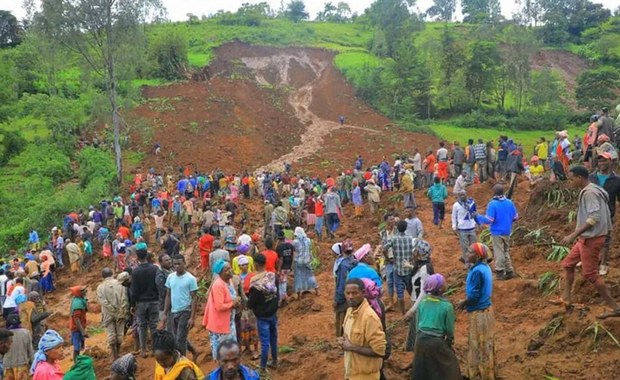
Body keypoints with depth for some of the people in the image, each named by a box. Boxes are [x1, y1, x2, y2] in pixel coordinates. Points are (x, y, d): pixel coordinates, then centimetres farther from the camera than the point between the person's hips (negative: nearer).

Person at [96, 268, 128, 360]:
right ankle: (117, 354, 22)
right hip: (121, 313, 1)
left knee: (111, 335, 4)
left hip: (108, 314, -1)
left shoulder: (100, 287, -3)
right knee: (119, 334, 11)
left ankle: (114, 357, 5)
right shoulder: (119, 284, -2)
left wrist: (113, 311, -9)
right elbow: (124, 299, -8)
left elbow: (103, 302, -12)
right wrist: (122, 312, -4)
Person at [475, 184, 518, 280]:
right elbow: (515, 217, 8)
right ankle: (509, 271, 21)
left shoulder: (492, 204, -17)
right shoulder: (510, 202, 1)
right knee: (506, 251, 18)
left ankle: (500, 272, 7)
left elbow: (489, 219, -20)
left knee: (499, 252, 3)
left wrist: (478, 217, -5)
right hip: (507, 232, 5)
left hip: (497, 232, -5)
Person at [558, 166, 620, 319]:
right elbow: (604, 215, 14)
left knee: (590, 274, -4)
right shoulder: (595, 190, 11)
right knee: (568, 264, 17)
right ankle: (565, 299, 23)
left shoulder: (589, 193, -19)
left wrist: (573, 235, -27)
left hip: (591, 238, -10)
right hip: (587, 238, 10)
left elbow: (594, 217, -27)